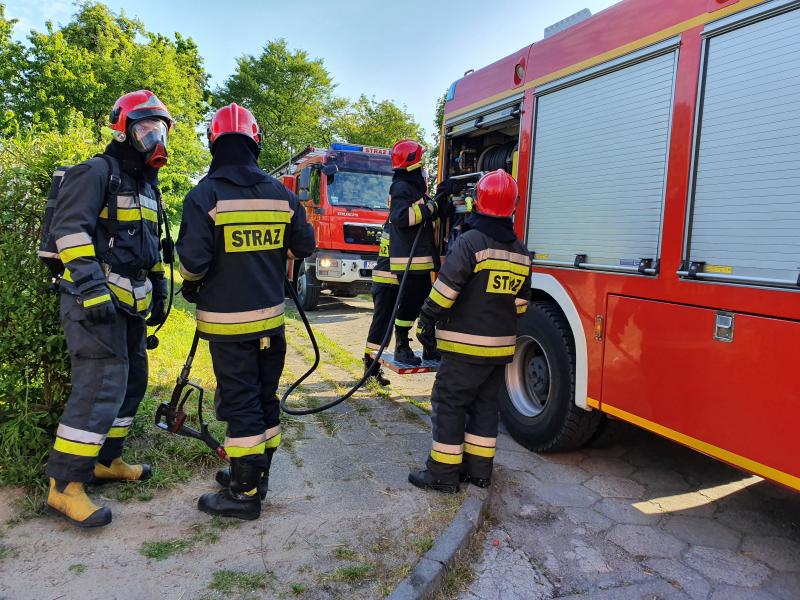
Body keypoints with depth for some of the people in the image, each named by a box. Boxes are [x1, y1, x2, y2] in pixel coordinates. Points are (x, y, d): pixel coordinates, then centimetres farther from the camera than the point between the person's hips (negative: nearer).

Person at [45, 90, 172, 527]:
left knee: (131, 381, 15)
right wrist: (91, 288, -26)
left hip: (131, 303, 10)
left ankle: (105, 460, 31)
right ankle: (64, 486, -4)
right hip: (96, 302, -10)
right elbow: (69, 229, -19)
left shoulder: (147, 184, 20)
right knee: (100, 388, -13)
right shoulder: (97, 172, -8)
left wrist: (158, 291, 22)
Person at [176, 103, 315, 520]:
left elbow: (193, 258, -17)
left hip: (227, 319, -5)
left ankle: (245, 493, 10)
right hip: (271, 316, 5)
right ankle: (256, 474, 30)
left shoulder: (205, 195, -11)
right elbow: (304, 246, 9)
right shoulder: (280, 193, 3)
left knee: (240, 403, 1)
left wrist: (190, 285, 5)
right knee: (265, 397, 16)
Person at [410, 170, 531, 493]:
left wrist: (427, 321, -7)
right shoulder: (520, 251, 9)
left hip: (466, 344, -7)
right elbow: (520, 302, 14)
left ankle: (444, 472, 5)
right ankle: (479, 468, 22)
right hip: (502, 345, 7)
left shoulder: (470, 241, -13)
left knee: (449, 403, 1)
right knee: (485, 404, 15)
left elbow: (446, 289, -18)